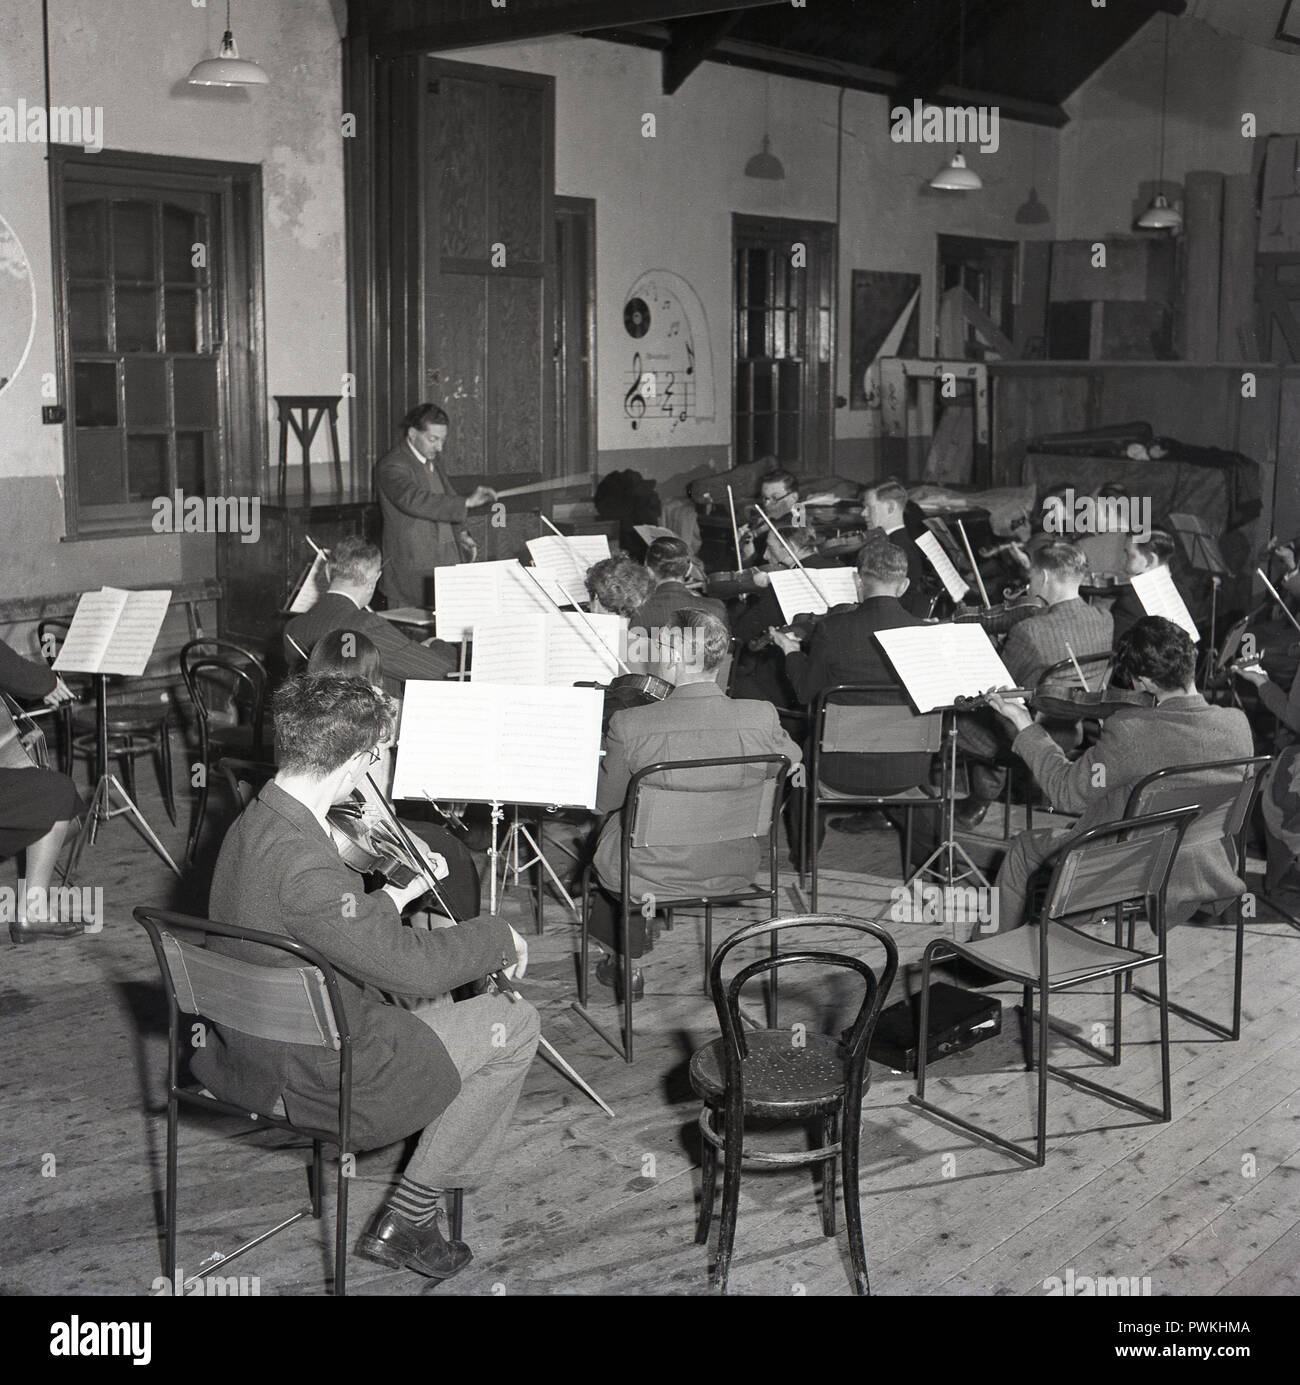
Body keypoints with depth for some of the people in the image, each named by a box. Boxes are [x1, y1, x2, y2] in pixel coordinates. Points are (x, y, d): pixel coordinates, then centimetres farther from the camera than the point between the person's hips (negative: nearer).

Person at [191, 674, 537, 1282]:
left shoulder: (253, 821, -1)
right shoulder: (299, 858, -32)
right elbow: (410, 965, -29)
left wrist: (388, 901, 15)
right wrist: (500, 936, -14)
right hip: (311, 1078, -10)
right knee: (513, 1024, 2)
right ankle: (406, 1218, 8)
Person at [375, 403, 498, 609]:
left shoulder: (431, 463, 17)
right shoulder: (392, 466, -12)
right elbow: (415, 501, -31)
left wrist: (461, 533, 8)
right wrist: (467, 502, -35)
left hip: (446, 564, 8)